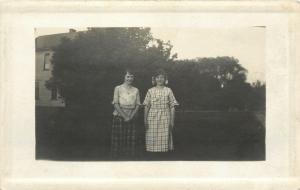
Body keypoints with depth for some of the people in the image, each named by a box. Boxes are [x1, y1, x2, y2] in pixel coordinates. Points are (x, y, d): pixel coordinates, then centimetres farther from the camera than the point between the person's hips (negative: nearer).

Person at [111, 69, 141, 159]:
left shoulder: (136, 90, 8)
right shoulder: (118, 88, -1)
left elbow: (137, 105, 4)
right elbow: (116, 104, -7)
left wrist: (130, 116, -10)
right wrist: (124, 116, -14)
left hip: (131, 118, 3)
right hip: (119, 117, -3)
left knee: (130, 140, 1)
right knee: (119, 140, -3)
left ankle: (129, 158, 10)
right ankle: (118, 157, 6)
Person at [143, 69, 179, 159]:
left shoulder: (168, 91, 5)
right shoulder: (150, 91, 7)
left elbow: (172, 107, 4)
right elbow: (146, 106, 7)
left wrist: (172, 121, -1)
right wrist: (145, 120, 0)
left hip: (165, 118, 0)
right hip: (152, 118, 1)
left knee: (164, 138, -2)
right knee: (152, 139, -1)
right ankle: (152, 157, 9)